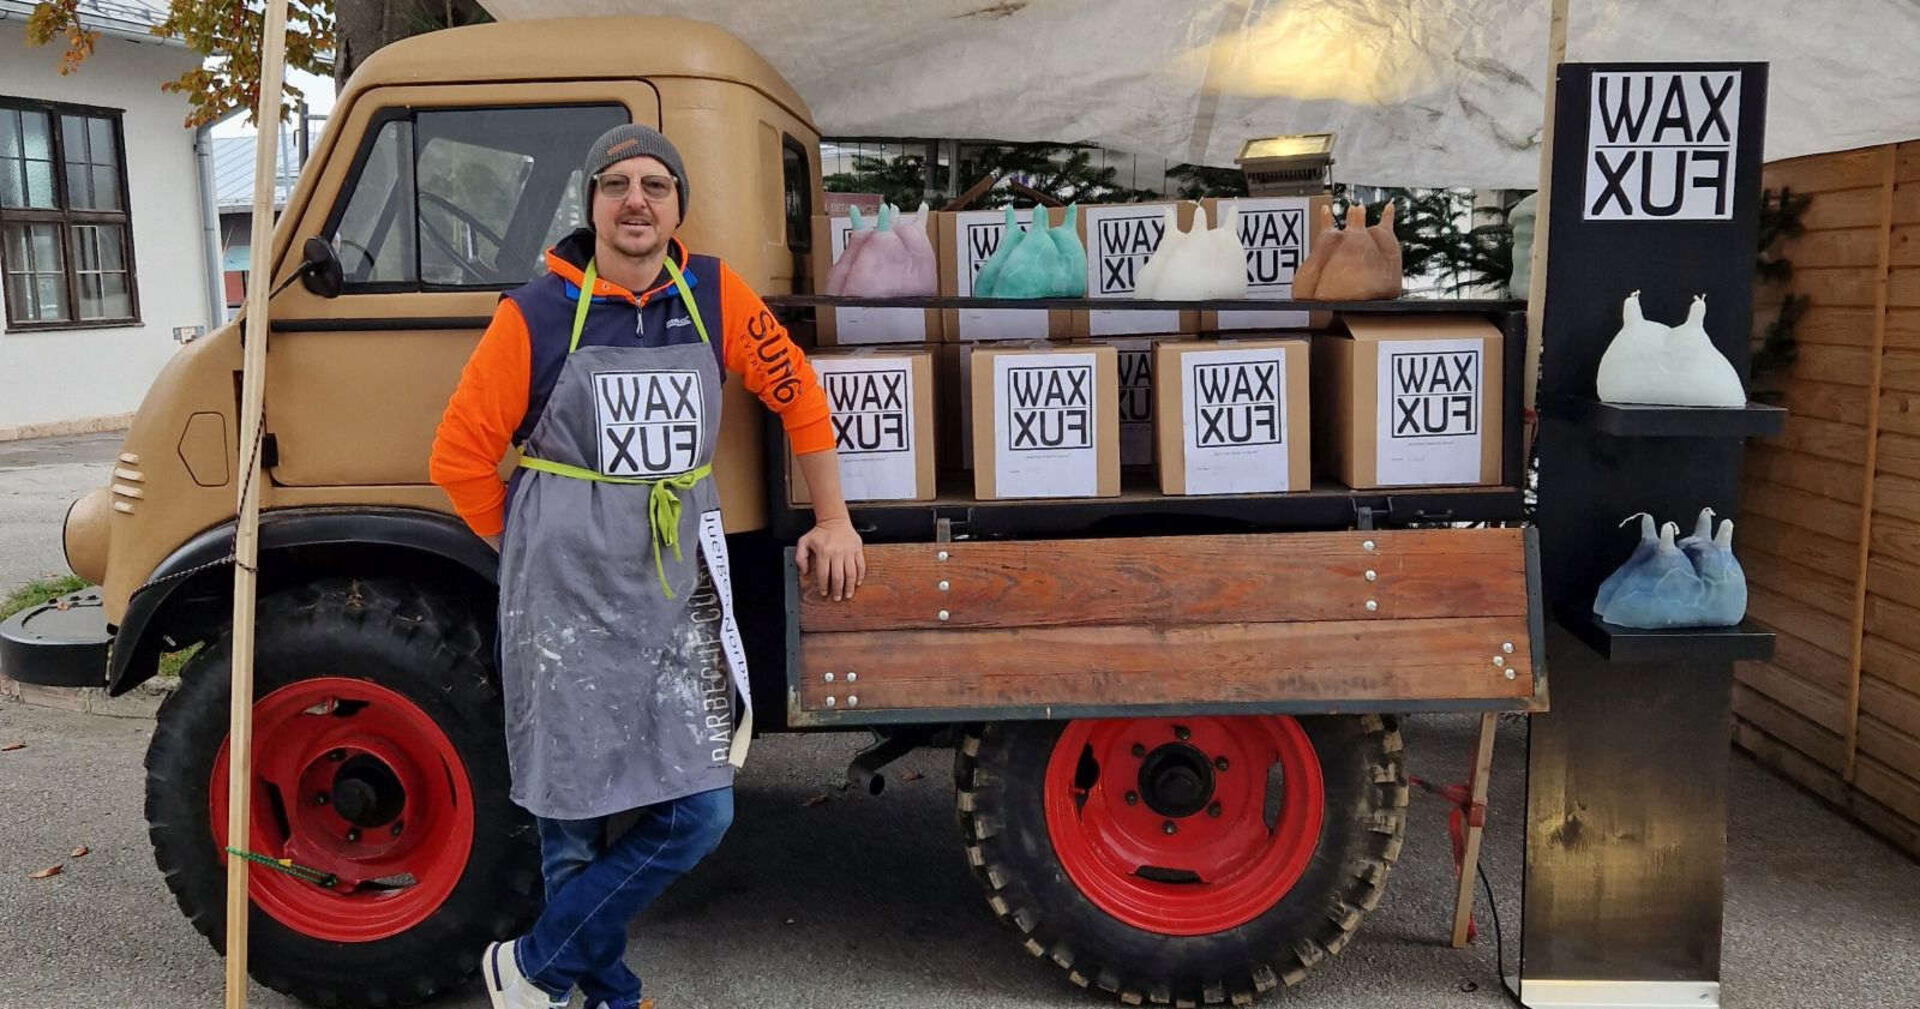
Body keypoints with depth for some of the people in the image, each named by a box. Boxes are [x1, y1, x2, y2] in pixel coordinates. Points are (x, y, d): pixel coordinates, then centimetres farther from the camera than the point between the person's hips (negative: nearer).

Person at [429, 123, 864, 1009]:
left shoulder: (712, 295, 2)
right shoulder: (536, 316, -6)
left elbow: (795, 390, 12)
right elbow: (460, 456, 0)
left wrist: (832, 520, 11)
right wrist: (540, 554, 6)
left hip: (680, 588, 3)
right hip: (569, 602, -3)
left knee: (699, 813, 3)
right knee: (575, 816, 5)